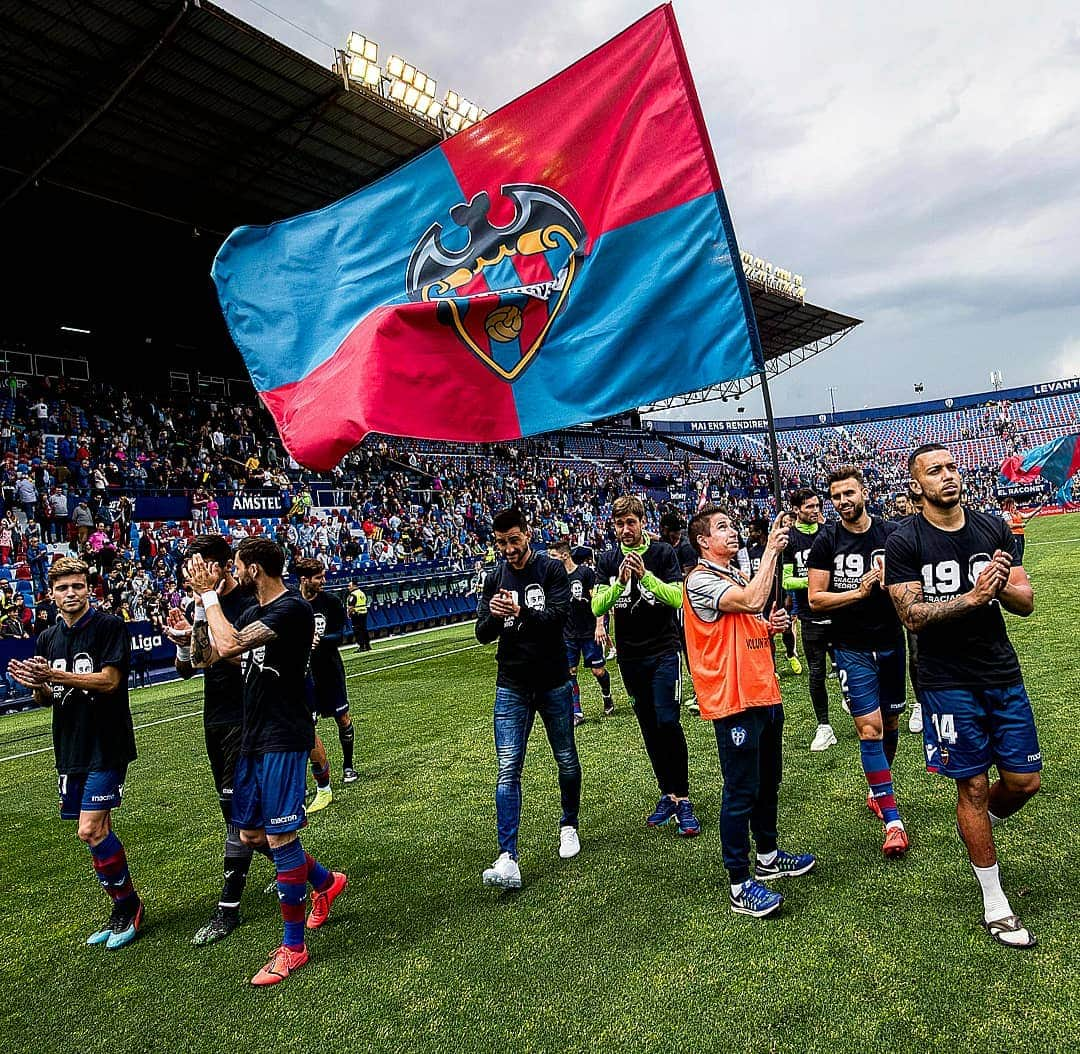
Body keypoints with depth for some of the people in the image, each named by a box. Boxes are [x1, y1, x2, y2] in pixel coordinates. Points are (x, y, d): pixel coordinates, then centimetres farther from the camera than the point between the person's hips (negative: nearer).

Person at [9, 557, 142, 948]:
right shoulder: (47, 639, 10)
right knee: (98, 832, 12)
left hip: (106, 744, -6)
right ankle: (124, 909, 26)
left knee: (91, 831, -10)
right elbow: (45, 699, 13)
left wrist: (55, 675, -24)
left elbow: (109, 679, -18)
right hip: (70, 747, 7)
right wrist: (35, 684, -8)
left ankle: (129, 905, 10)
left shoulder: (110, 626, -9)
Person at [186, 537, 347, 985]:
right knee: (251, 835, 15)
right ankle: (326, 881, 36)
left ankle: (293, 946, 12)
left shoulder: (293, 609, -17)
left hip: (283, 740, -10)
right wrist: (202, 602, 1)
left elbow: (228, 646, -27)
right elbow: (204, 657, 13)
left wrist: (209, 593, -14)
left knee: (280, 837, -4)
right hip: (253, 738, 10)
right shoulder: (252, 614, 12)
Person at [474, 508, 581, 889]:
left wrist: (521, 612, -36)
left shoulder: (551, 569, -7)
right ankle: (508, 859, -7)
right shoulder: (494, 578, 3)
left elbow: (560, 614, -20)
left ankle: (569, 826, 38)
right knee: (508, 769, -6)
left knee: (567, 761, 14)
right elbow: (483, 634, 1)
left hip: (554, 682, -1)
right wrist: (493, 616, -22)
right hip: (511, 688, 2)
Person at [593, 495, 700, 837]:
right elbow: (597, 607, -6)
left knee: (667, 722, -12)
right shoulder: (608, 560, 4)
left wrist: (645, 575, -25)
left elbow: (677, 597, -14)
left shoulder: (663, 552, -4)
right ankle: (668, 794, 22)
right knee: (649, 728, 10)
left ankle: (682, 799, 0)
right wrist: (620, 582, -21)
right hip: (630, 656, 4)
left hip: (663, 650, -3)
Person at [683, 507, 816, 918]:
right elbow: (753, 601, -28)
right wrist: (771, 549, -19)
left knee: (768, 781, 21)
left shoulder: (740, 576, 16)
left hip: (764, 693, 9)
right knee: (741, 792, -2)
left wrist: (773, 625, 3)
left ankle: (768, 856, 39)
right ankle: (741, 886, 9)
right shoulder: (700, 580, -14)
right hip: (733, 699, -9)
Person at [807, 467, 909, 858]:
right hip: (852, 647, -3)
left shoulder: (892, 533, -1)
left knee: (890, 723, 15)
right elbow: (815, 598, -8)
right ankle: (892, 821, -1)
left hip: (891, 642, 3)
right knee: (870, 727, -8)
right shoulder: (826, 541, -6)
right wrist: (859, 592, -21)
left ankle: (878, 792, 38)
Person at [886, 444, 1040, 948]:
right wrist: (973, 596, -25)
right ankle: (995, 905, 21)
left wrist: (1002, 586, -18)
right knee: (973, 787, 5)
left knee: (1024, 781, 8)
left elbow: (1026, 602, 4)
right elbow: (912, 616, -15)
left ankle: (980, 826, 43)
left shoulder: (993, 527, 5)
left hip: (1003, 675, 4)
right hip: (949, 683, -4)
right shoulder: (904, 542, -9)